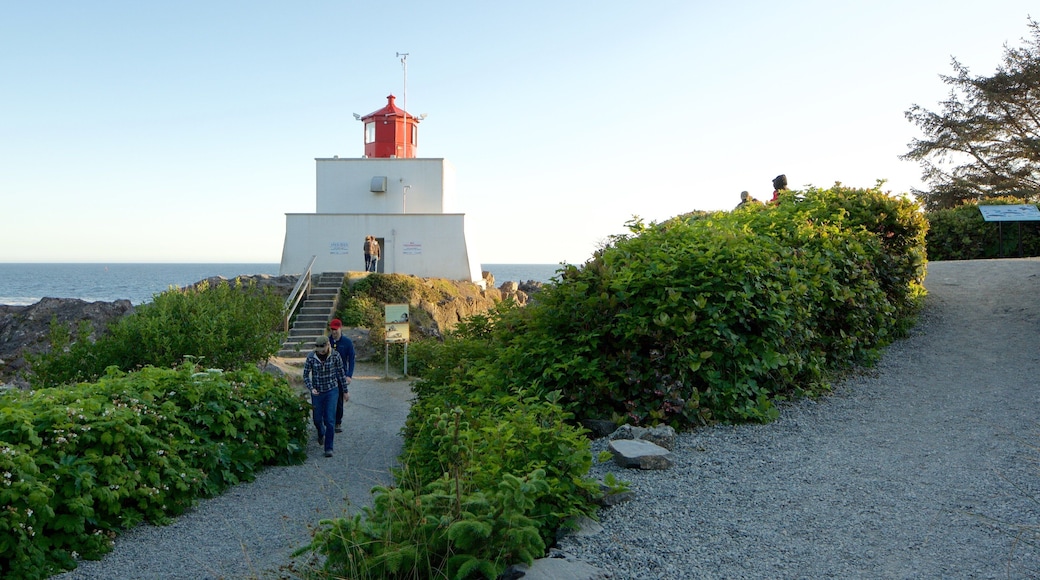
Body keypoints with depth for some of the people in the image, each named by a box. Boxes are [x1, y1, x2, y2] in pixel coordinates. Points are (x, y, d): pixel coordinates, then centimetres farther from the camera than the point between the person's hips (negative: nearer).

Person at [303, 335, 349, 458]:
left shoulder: (335, 356, -11)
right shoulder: (311, 358, -11)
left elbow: (341, 373, -1)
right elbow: (306, 375, -2)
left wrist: (345, 391, 4)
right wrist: (311, 388, -18)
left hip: (332, 391, -1)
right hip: (317, 392, 2)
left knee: (330, 420, -7)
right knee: (317, 419, 14)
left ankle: (329, 448, 2)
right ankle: (321, 433, 48)